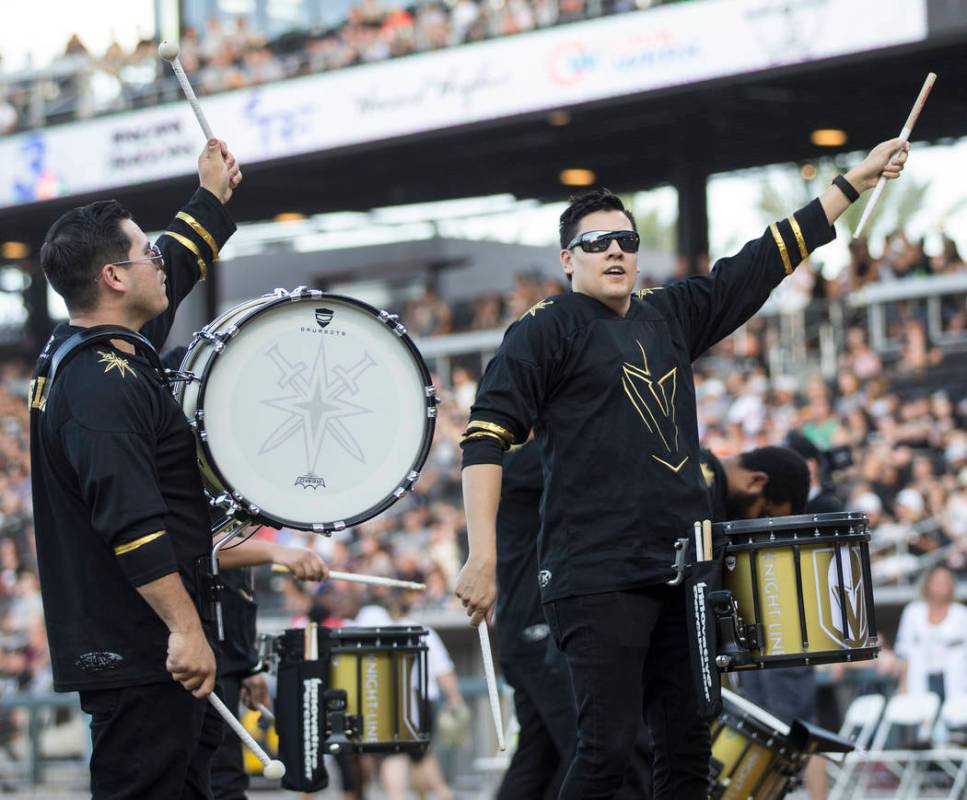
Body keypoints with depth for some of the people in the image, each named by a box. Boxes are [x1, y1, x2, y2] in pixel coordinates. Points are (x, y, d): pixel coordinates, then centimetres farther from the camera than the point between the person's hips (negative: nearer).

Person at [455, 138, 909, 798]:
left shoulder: (672, 315, 17)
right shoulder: (548, 329, -1)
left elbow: (762, 262, 22)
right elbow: (487, 435, -7)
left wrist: (855, 182, 23)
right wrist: (483, 557, -17)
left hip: (683, 570, 7)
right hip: (598, 580, -7)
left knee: (688, 747, 6)